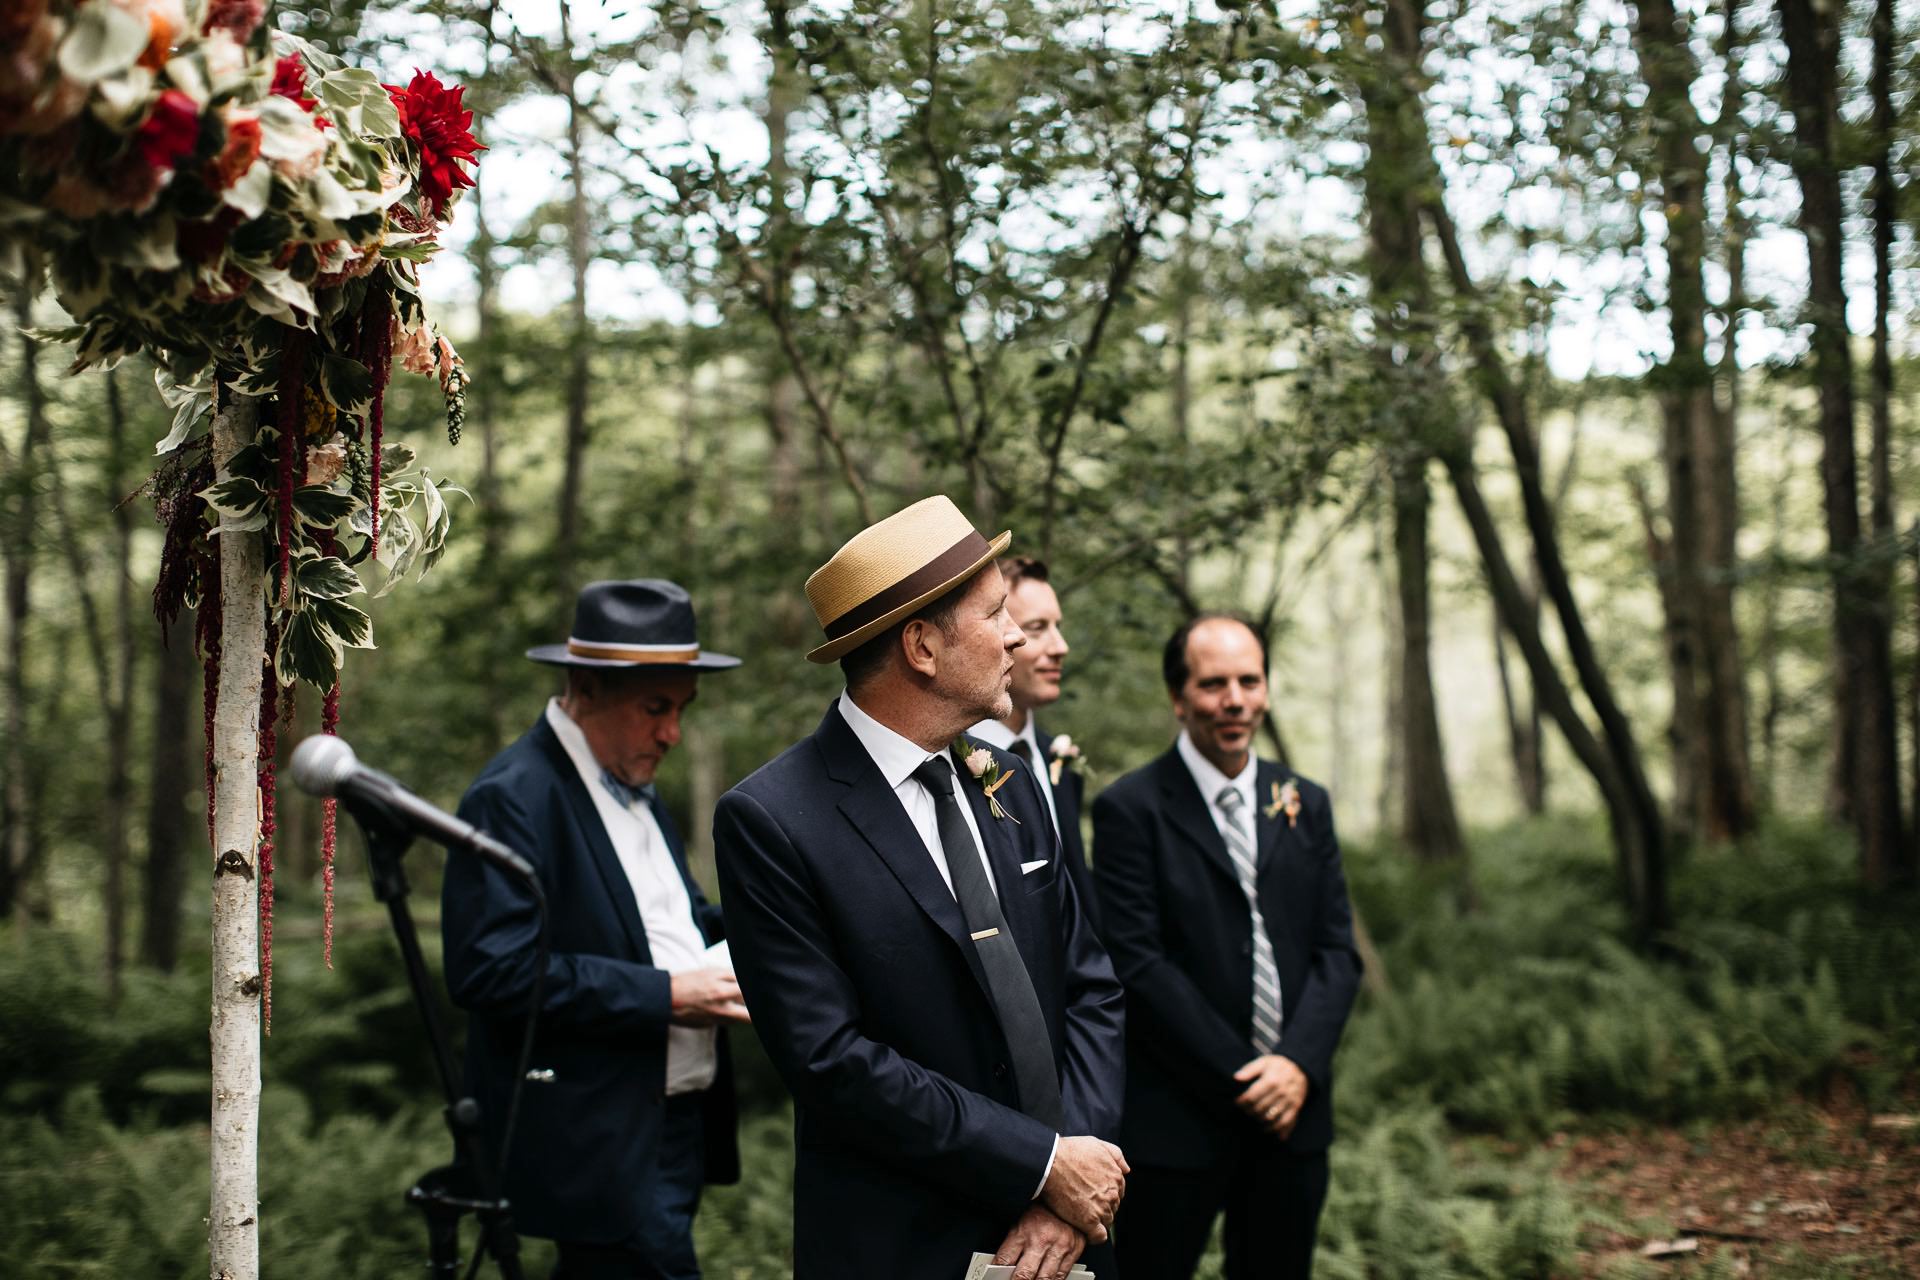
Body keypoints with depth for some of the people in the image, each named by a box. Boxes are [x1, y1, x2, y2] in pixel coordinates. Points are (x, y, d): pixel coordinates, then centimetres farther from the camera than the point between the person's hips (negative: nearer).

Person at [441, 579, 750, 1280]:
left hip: (673, 1135, 9)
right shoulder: (513, 796, -14)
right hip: (602, 1150, -9)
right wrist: (664, 996, -21)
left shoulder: (633, 788, 15)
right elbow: (493, 970, -23)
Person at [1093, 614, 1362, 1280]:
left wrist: (1298, 1064, -9)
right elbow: (1138, 963, -12)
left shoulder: (1305, 804, 10)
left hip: (1292, 1112, 5)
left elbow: (1338, 950, 7)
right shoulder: (1131, 809, -6)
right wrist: (1243, 1079, -13)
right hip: (1177, 1124, -5)